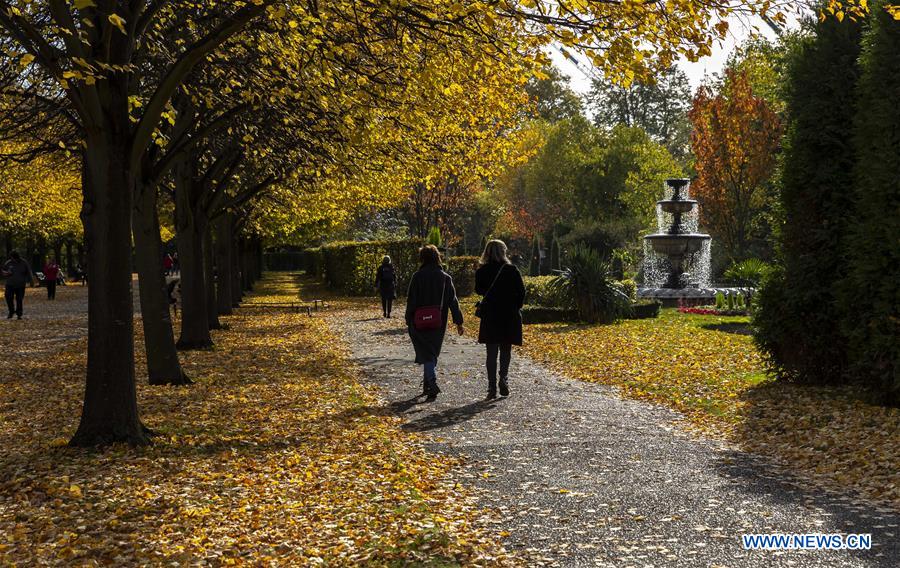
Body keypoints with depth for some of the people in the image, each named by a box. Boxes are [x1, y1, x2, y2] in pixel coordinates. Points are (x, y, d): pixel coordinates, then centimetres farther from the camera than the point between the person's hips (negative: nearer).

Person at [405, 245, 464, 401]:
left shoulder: (417, 277, -7)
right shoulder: (445, 278, 2)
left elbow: (411, 300, -7)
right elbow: (453, 301, 3)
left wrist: (409, 320, 2)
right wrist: (458, 322, 6)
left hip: (420, 323, -3)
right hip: (438, 323, 3)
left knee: (426, 354, -3)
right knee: (433, 354, 17)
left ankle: (433, 383, -24)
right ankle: (428, 385, 25)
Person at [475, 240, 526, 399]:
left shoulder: (482, 271, -4)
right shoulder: (512, 270, -6)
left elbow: (479, 290, 10)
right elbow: (521, 291, -5)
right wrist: (516, 308, 7)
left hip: (490, 316, 0)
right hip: (510, 316, 0)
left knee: (492, 352, 7)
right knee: (506, 350, 13)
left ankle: (492, 387, 2)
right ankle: (504, 380, -7)